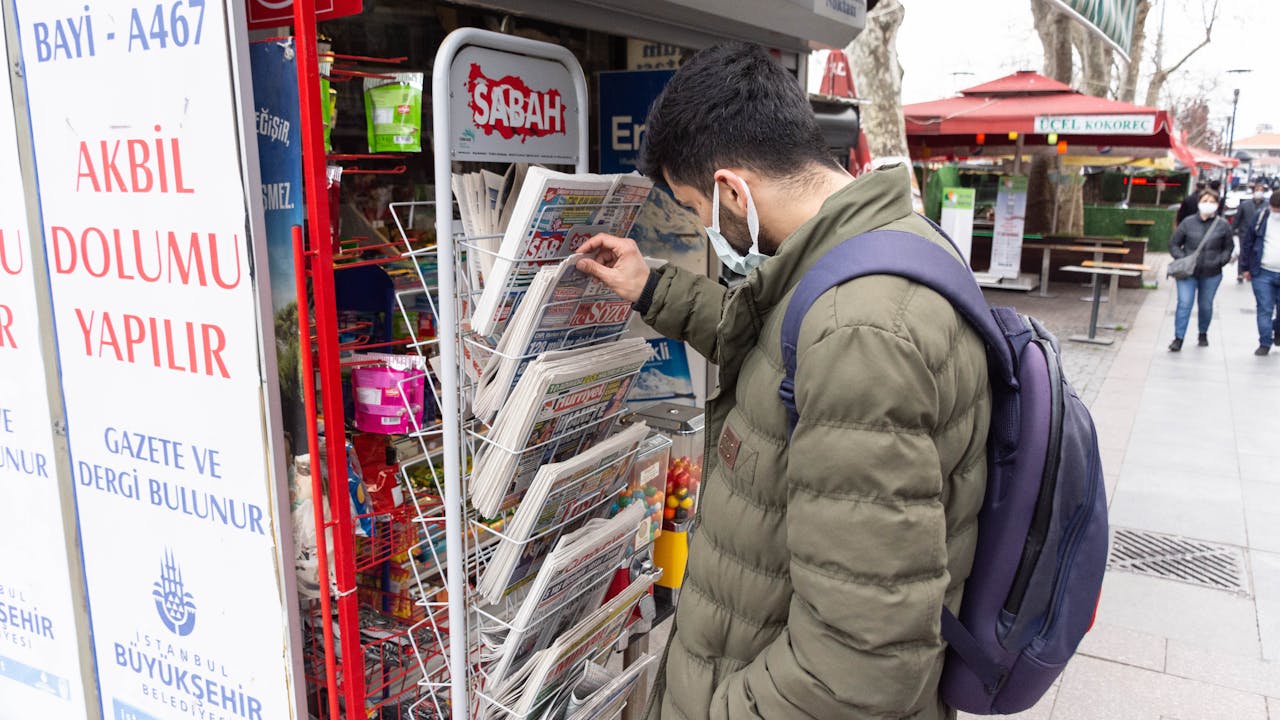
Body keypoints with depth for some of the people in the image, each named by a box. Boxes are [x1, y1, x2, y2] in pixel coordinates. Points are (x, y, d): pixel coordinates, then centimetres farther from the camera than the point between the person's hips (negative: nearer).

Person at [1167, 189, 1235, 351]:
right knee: (1184, 303, -11)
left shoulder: (1223, 225, 1)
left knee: (1206, 306, 13)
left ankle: (1203, 334, 35)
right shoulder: (1188, 223, -2)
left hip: (1211, 274, 1)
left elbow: (1229, 247, 11)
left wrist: (1221, 260, -7)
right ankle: (1178, 338, -7)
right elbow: (1173, 244, 5)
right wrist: (1182, 259, -10)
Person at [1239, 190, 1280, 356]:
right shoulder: (1261, 219, 3)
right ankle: (1265, 343, 5)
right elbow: (1247, 242, 8)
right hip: (1262, 273, -1)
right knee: (1264, 309, -1)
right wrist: (1246, 267, 5)